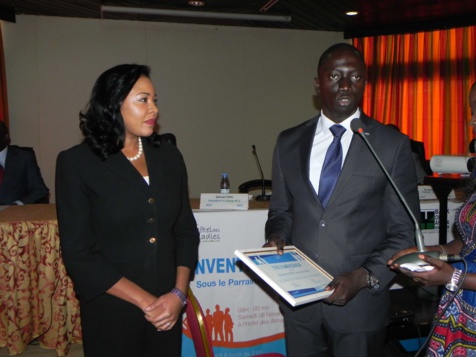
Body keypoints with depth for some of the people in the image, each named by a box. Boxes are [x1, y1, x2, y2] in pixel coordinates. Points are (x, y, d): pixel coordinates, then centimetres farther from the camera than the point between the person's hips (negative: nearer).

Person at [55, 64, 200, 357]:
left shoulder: (169, 157, 3)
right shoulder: (77, 163, -8)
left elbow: (186, 230, 6)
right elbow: (78, 253, -11)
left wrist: (178, 293, -7)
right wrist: (146, 302, -14)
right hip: (111, 311, -3)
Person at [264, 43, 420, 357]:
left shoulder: (393, 145, -5)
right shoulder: (289, 143, 4)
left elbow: (404, 232, -4)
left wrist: (364, 277, -16)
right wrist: (277, 237, -7)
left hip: (360, 301, -2)